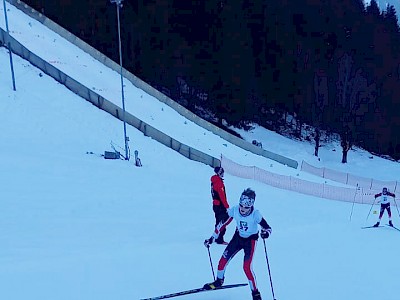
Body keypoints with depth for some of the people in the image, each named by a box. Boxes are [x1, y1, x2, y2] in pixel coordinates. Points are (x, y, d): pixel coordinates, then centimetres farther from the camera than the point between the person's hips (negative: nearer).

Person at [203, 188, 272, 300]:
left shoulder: (255, 214, -29)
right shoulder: (234, 210, -21)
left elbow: (268, 228, -24)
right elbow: (223, 224, -9)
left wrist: (266, 233, -48)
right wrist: (212, 238, -7)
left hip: (250, 240, -4)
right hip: (238, 237, 4)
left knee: (247, 267, -16)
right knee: (224, 259, 2)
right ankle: (219, 281, 32)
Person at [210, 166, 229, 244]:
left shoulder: (213, 181, 10)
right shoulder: (219, 182, -19)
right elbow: (222, 195, -22)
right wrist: (226, 206, -18)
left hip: (215, 205, 10)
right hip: (220, 206, -10)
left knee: (218, 222, 18)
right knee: (222, 223, -5)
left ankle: (217, 238, 27)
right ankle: (220, 240, -3)